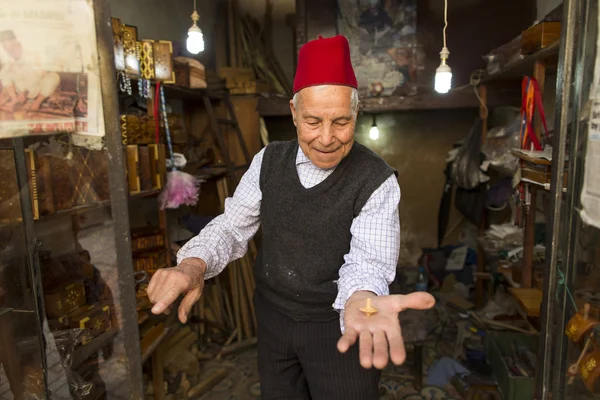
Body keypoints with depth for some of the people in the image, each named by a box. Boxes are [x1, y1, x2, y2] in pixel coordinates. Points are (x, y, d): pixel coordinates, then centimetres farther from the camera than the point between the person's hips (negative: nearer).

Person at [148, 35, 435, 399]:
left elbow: (368, 261, -24)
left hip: (338, 326, -4)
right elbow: (233, 226, -4)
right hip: (272, 315, 4)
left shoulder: (377, 181, -17)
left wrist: (361, 302, -48)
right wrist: (193, 264, -25)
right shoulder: (269, 161, -6)